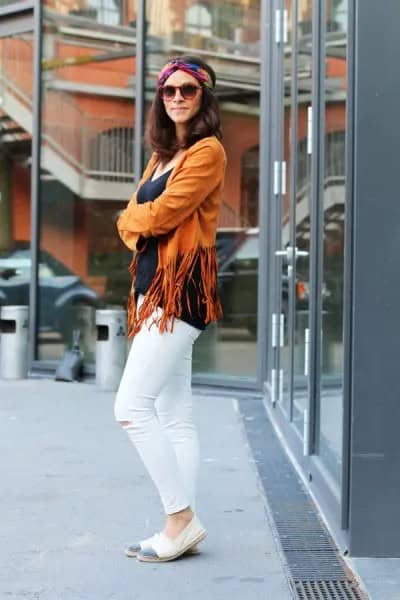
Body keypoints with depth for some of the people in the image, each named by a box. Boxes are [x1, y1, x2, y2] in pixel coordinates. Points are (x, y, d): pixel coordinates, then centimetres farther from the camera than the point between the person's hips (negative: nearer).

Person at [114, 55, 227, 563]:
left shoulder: (208, 151, -6)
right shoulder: (164, 155, 21)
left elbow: (161, 215, -15)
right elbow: (128, 221, 16)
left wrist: (136, 216, 6)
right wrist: (139, 227, -6)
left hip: (181, 287, -9)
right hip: (154, 285, 9)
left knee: (132, 407, -14)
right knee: (174, 416, 8)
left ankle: (181, 519, -6)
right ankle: (182, 528, 12)